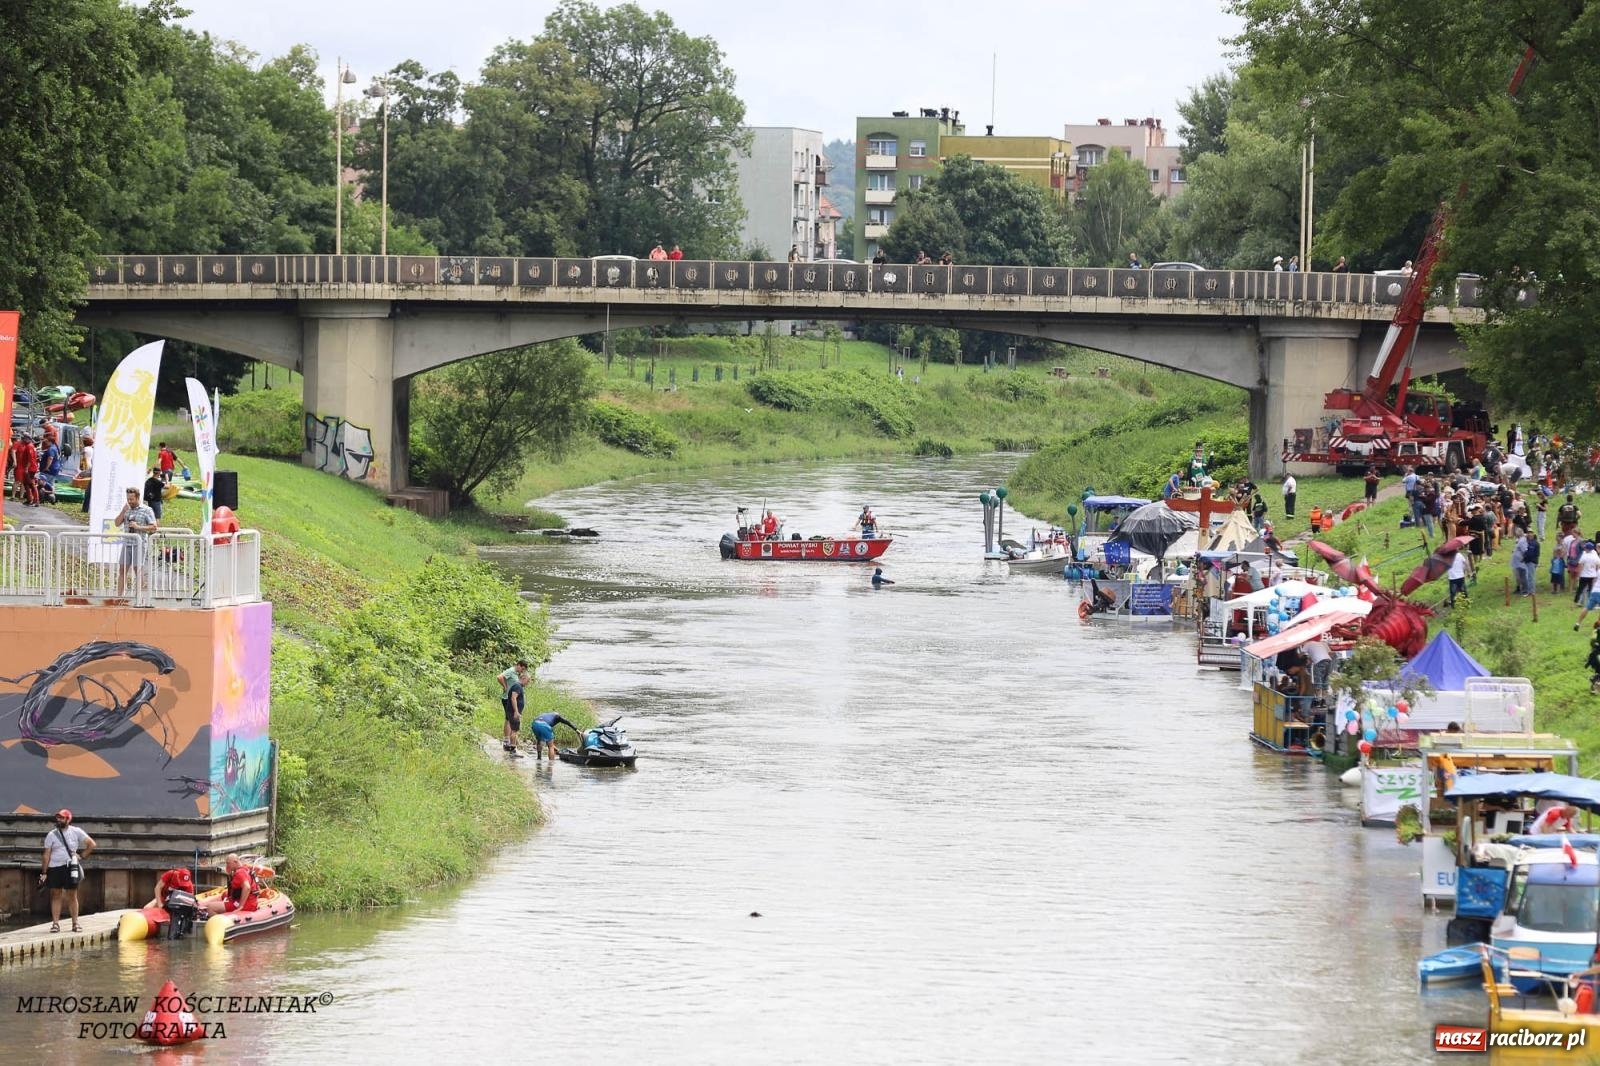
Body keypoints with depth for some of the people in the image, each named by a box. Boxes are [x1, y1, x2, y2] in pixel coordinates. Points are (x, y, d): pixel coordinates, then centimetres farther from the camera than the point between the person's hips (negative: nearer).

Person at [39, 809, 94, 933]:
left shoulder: (76, 832, 3)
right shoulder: (51, 835, 5)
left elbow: (91, 844, 6)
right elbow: (46, 855, 3)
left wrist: (82, 856, -1)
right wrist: (44, 873, -2)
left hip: (70, 868, -1)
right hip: (54, 868, 1)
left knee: (72, 896, 3)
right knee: (55, 895, 0)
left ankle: (75, 923, 8)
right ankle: (55, 923, 1)